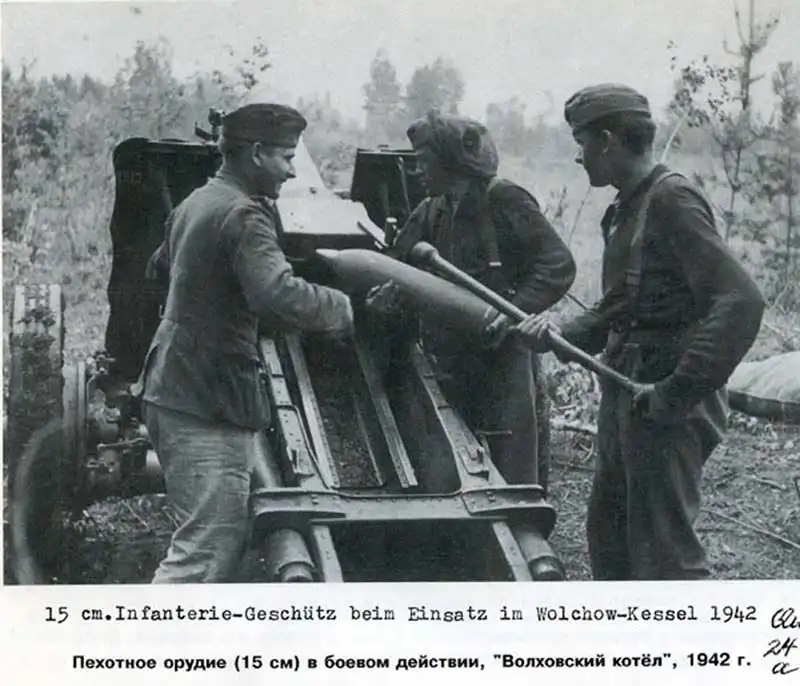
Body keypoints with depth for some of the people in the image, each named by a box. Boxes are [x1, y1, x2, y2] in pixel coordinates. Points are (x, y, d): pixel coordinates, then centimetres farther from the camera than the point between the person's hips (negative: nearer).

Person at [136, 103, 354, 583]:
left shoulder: (196, 202, 15)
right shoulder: (245, 215, -16)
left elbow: (162, 266, 34)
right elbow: (279, 296, -32)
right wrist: (347, 308, -20)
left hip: (175, 388, 10)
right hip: (210, 404, -10)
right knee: (207, 550, -9)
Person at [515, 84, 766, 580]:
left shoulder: (672, 200, -15)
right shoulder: (627, 209, 14)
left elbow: (740, 302, -24)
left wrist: (678, 392, -25)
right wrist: (564, 334, 1)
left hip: (667, 407, -10)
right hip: (627, 396, 10)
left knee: (665, 549, -6)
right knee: (610, 534, 20)